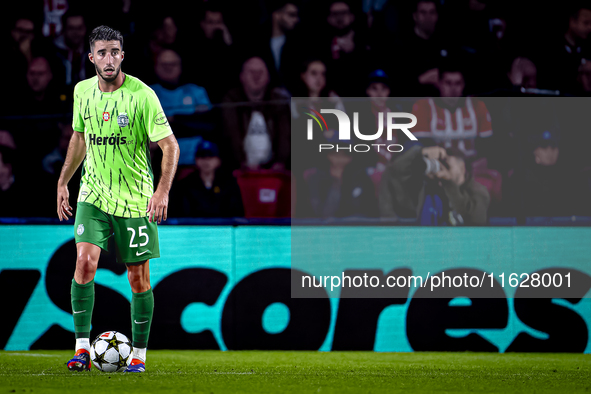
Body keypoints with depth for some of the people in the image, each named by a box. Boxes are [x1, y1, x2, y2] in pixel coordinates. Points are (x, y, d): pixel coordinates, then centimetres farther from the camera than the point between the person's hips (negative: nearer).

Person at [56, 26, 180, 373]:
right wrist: (63, 181, 17)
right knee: (85, 261, -16)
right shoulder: (82, 91, 2)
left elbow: (170, 145, -14)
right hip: (93, 193, 3)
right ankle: (82, 350, -10)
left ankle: (139, 355, 16)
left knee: (139, 278, 2)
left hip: (135, 198, -3)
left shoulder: (142, 95, -14)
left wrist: (163, 190, -25)